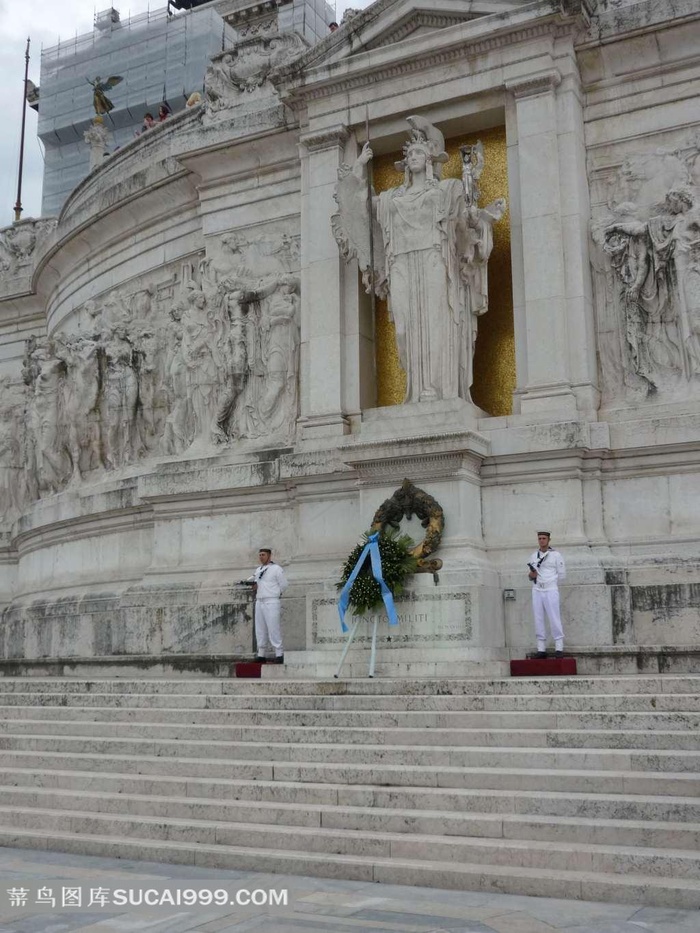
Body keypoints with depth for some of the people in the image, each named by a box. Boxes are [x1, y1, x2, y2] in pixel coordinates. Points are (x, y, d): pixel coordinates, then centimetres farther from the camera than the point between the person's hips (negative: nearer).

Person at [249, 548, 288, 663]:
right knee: (260, 630, 7)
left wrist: (275, 593, 6)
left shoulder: (276, 568, -3)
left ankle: (279, 655, -9)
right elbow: (253, 579, 33)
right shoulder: (258, 570, 17)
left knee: (273, 629, -11)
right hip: (259, 602, 7)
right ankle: (261, 655, 13)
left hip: (271, 602, -7)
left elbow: (284, 584, -1)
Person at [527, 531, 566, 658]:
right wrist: (531, 575, -1)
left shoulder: (556, 555, 2)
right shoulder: (533, 556, 15)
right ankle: (541, 649, 6)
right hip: (537, 590, 4)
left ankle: (559, 648, -2)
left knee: (554, 618, -6)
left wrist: (550, 580, 1)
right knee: (538, 619, 2)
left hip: (551, 590, -4)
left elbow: (562, 575, 3)